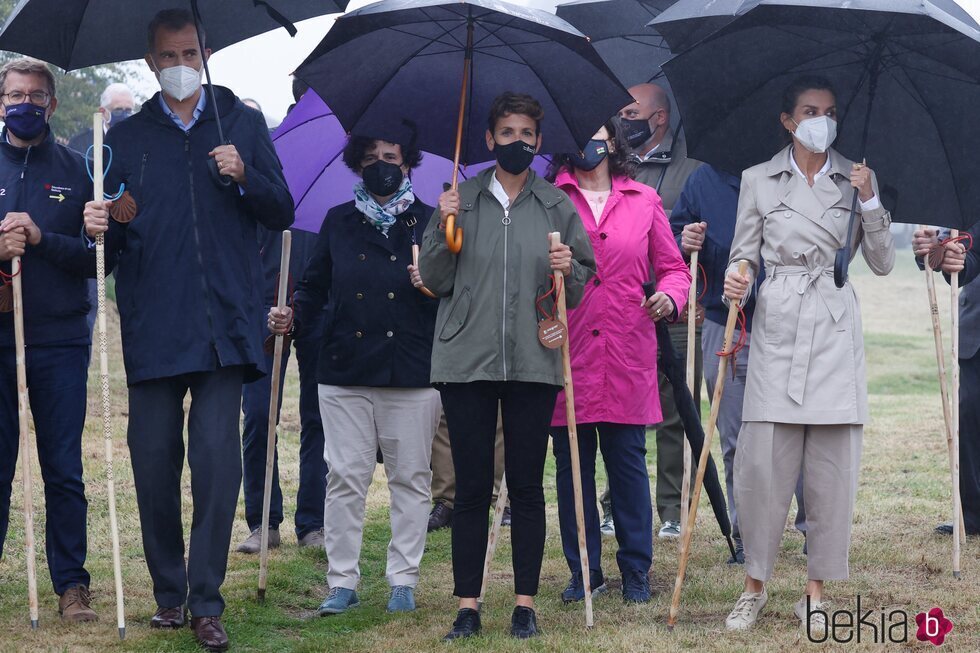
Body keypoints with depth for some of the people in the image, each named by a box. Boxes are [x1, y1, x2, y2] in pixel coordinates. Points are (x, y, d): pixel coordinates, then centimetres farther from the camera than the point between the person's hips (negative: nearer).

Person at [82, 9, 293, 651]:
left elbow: (282, 213, 9)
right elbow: (114, 234, 14)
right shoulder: (126, 136, 15)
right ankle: (168, 592, 15)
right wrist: (103, 226, -9)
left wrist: (245, 177, -10)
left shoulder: (243, 124, 13)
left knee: (217, 458, -10)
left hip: (223, 325, -1)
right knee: (154, 461, 1)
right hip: (151, 326, 2)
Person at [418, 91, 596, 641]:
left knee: (528, 486, 3)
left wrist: (568, 271, -12)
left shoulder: (557, 205, 8)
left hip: (534, 363, 0)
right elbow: (435, 281, 6)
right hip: (467, 362, 0)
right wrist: (444, 229, -9)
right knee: (472, 487, 2)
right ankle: (468, 605, 7)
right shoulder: (461, 199, 8)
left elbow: (582, 284, 10)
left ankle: (526, 604, 10)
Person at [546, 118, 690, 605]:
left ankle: (636, 570, 14)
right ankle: (583, 571, 15)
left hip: (628, 355, 1)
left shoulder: (643, 201, 11)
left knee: (629, 463, 3)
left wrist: (670, 296, -7)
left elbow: (673, 267, 13)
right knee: (572, 464, 4)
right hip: (566, 353, 0)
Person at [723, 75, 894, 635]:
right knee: (762, 460, -6)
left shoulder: (858, 179, 10)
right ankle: (755, 585, 9)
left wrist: (870, 202, -5)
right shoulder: (759, 180, 8)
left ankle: (817, 593, 9)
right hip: (777, 330, -1)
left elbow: (883, 264, 8)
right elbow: (744, 256, 11)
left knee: (833, 467, -2)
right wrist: (738, 282, -12)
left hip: (836, 331, 1)